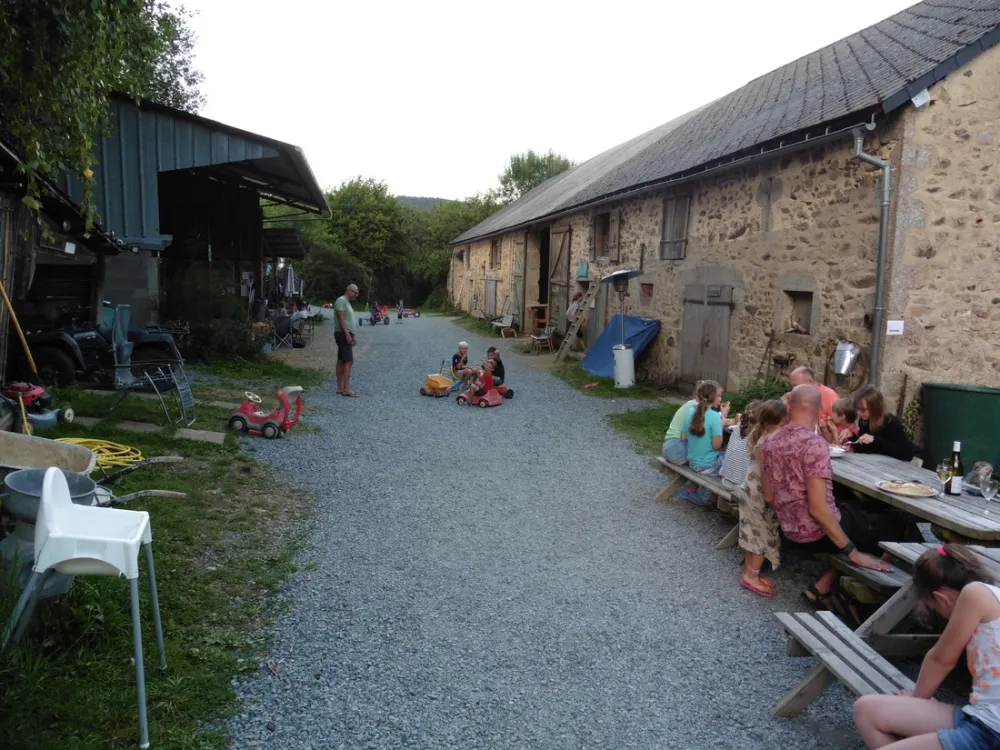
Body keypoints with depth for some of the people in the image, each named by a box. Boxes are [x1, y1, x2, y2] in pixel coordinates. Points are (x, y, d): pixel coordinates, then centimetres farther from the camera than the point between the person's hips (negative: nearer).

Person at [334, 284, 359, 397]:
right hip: (343, 334, -10)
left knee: (341, 361, 9)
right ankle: (346, 389, -17)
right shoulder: (341, 301, -11)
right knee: (349, 361, -15)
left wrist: (352, 336, 22)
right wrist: (347, 335, -23)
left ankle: (340, 387, 11)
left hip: (346, 335, 10)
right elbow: (341, 319, -19)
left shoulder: (347, 302, 20)